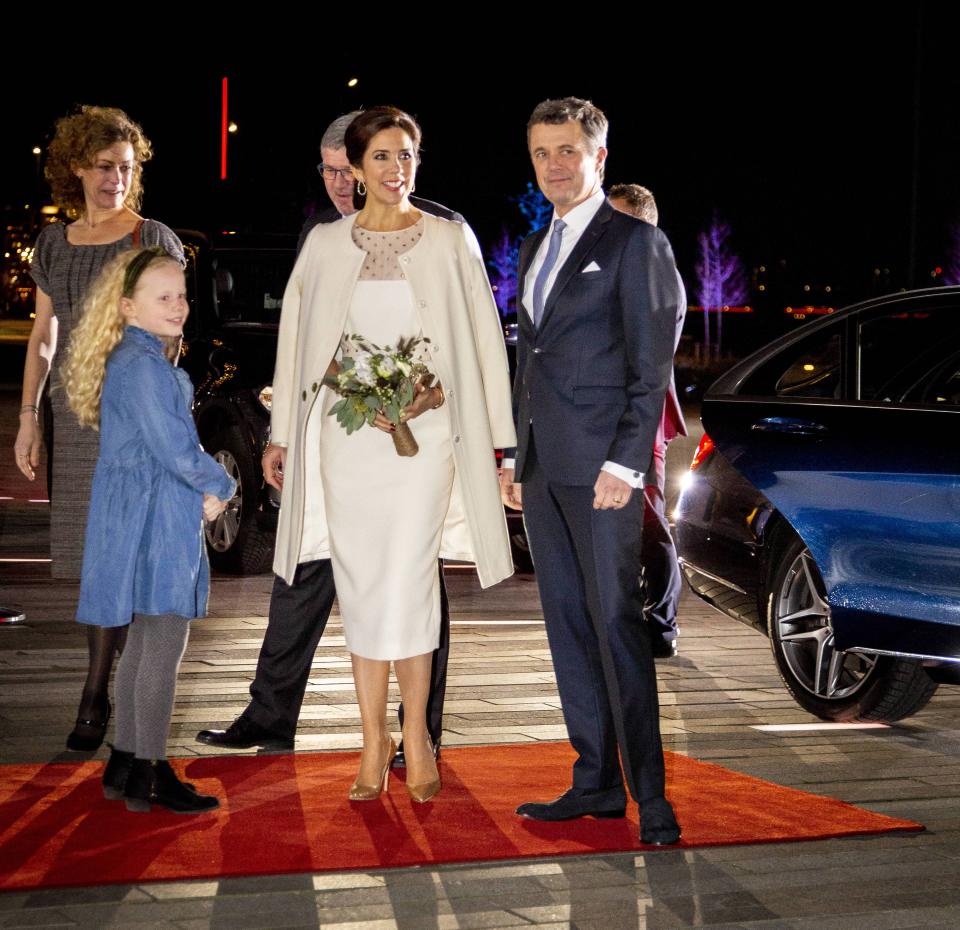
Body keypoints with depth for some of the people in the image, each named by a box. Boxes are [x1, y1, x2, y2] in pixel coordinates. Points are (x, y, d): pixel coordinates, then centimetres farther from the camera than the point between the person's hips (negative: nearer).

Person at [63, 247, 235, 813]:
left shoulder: (132, 361, 15)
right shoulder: (145, 366, -18)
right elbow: (175, 448, -21)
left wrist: (204, 490, 5)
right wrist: (220, 487, -4)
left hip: (139, 516, 11)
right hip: (156, 517, -11)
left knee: (143, 640, 15)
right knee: (166, 642, -5)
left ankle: (126, 764, 23)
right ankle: (151, 777, 0)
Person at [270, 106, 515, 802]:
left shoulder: (450, 241, 4)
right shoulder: (326, 244, 9)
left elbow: (477, 341, 5)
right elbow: (304, 342, 14)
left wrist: (433, 395, -6)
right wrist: (352, 382, 2)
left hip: (423, 430, -2)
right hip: (346, 432, 2)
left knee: (407, 582, -10)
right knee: (359, 585, 2)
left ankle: (415, 735, 5)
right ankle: (375, 740, 10)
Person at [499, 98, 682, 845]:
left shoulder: (635, 242, -4)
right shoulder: (533, 250, 19)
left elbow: (653, 365, -10)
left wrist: (625, 462, -17)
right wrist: (515, 456, 18)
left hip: (601, 466, -8)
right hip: (543, 468, 8)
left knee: (615, 623, -10)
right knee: (567, 626, 8)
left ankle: (650, 792, -6)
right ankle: (596, 783, 15)